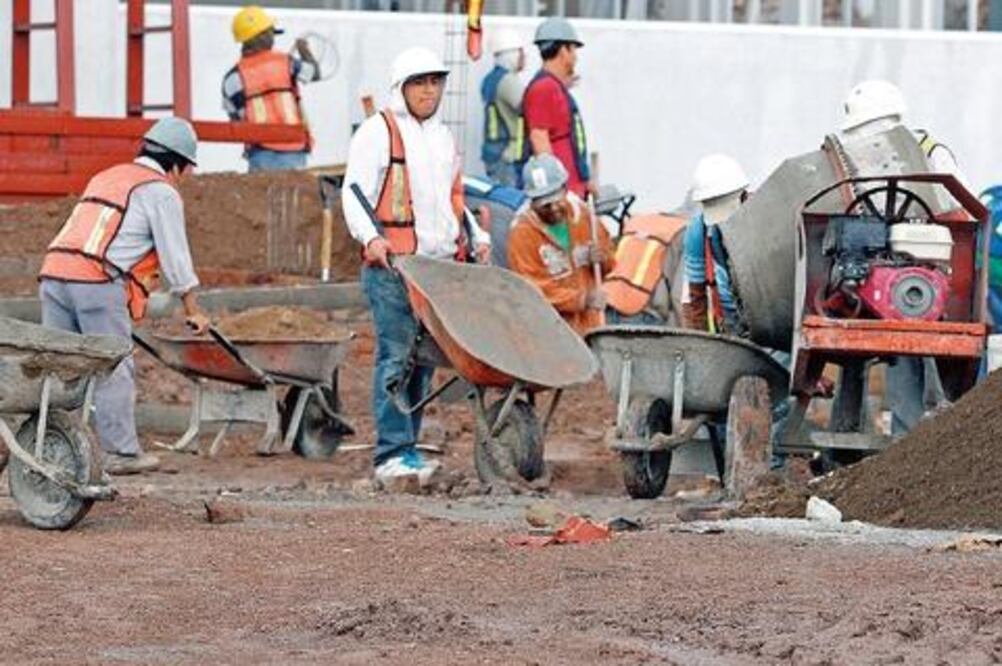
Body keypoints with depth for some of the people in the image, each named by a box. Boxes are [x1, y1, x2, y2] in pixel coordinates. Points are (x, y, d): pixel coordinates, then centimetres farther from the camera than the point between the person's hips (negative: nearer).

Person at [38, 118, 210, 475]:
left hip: (54, 273, 7)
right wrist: (193, 311, 12)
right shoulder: (161, 192, 4)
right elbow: (175, 257, 3)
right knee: (114, 371, 0)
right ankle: (121, 452, 2)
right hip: (98, 283, -7)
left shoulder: (106, 177, 28)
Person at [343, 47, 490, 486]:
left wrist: (477, 237, 17)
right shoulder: (378, 132, 1)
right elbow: (354, 193, -6)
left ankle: (406, 448, 10)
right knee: (396, 356, -11)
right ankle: (393, 453, -14)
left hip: (442, 265, 7)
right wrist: (370, 238, -23)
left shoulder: (443, 137, 24)